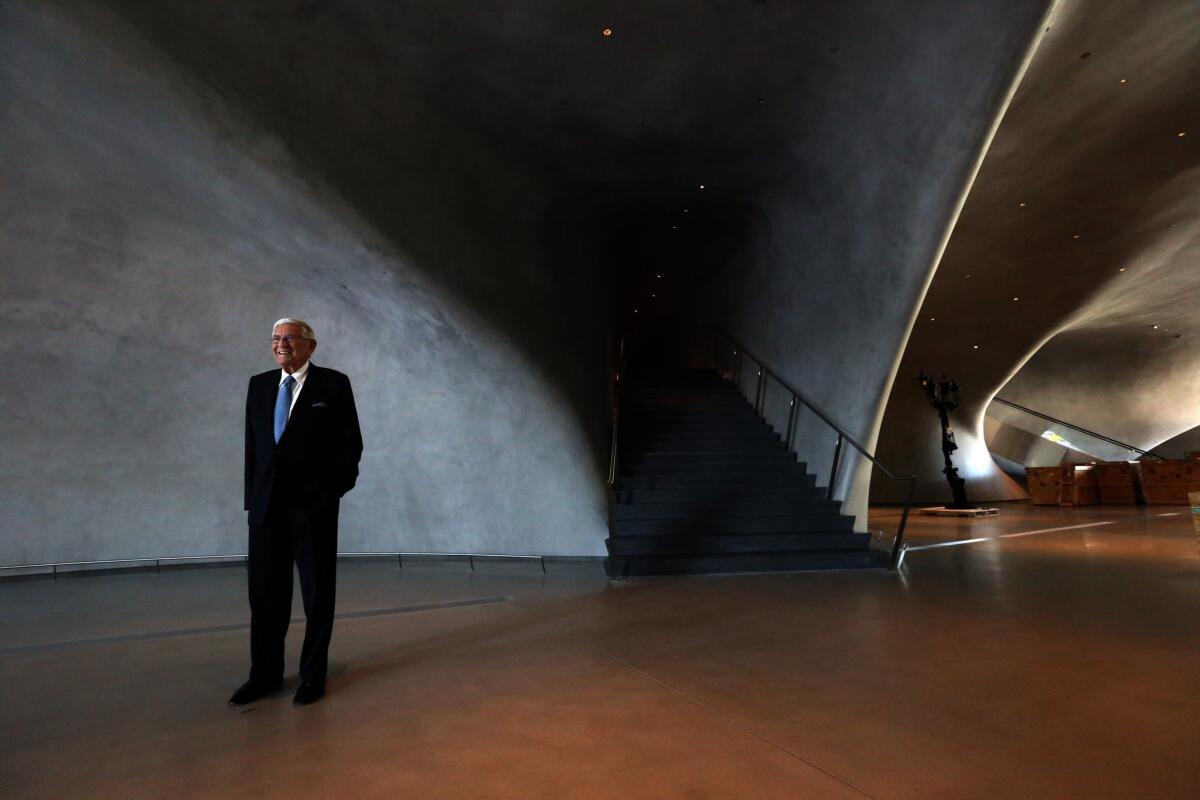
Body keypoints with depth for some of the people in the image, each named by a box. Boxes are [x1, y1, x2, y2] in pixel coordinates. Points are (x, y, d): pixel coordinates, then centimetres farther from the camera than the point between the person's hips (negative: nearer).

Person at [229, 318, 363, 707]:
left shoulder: (333, 384, -2)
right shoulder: (259, 384, 11)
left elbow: (351, 444, -4)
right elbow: (252, 446, 12)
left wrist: (330, 490, -11)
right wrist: (251, 499, 8)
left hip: (314, 505, -4)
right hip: (266, 505, 4)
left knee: (317, 592, 7)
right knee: (265, 593, 11)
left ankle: (313, 675, 21)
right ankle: (265, 674, 28)